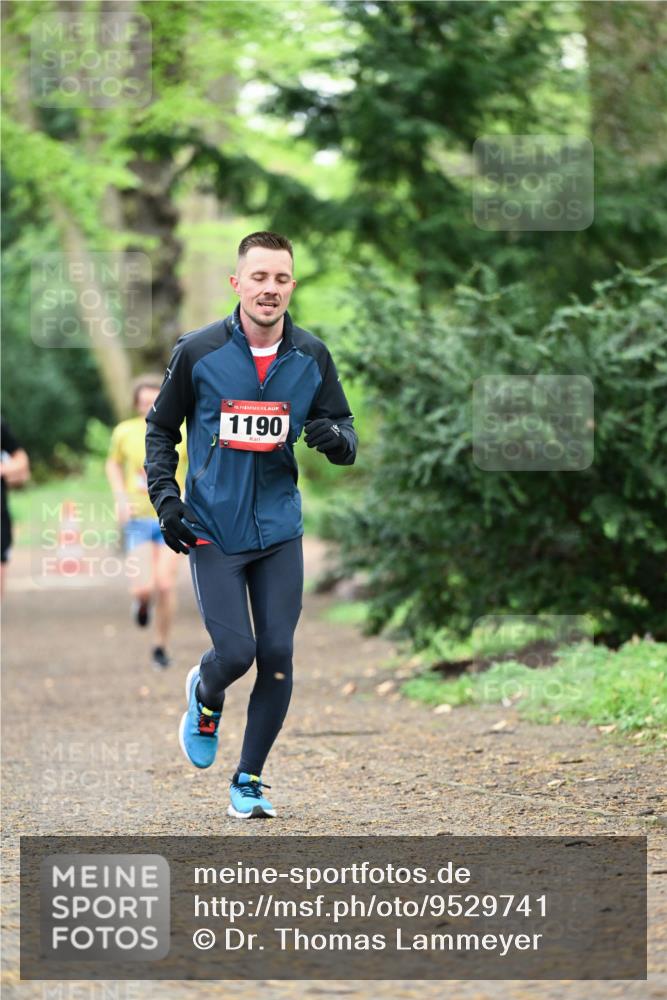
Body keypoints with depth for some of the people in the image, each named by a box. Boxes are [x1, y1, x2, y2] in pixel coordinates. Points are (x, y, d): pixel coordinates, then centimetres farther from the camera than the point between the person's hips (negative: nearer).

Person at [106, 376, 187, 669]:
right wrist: (121, 497, 0)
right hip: (138, 520, 0)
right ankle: (142, 600, 26)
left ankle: (161, 646, 10)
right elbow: (113, 464, 15)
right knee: (145, 587, -13)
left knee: (165, 585, -10)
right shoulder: (125, 432, -4)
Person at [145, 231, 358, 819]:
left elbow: (347, 442, 8)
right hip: (213, 529, -2)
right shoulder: (198, 352, -6)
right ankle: (205, 698, 27)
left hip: (279, 530, 3)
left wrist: (335, 436, -16)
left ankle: (249, 780, 16)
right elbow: (161, 428, 7)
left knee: (277, 657, -1)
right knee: (236, 652, -11)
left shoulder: (312, 357, 1)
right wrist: (165, 498, -5)